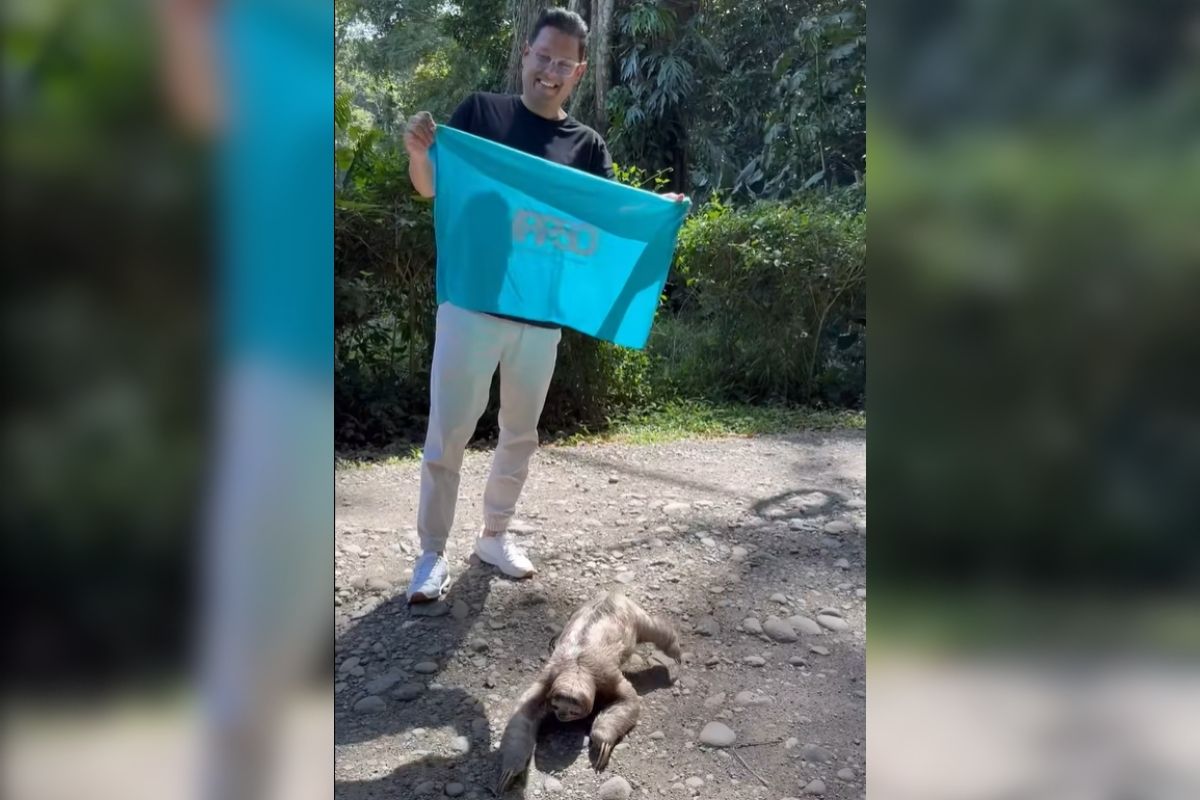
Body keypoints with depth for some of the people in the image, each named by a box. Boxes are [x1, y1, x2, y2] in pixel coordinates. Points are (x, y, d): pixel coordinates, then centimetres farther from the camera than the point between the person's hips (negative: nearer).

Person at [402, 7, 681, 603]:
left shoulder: (588, 146, 9)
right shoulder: (482, 110, 3)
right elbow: (432, 187, 1)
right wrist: (418, 151, -20)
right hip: (472, 300, -3)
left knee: (521, 432, 13)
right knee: (448, 432, 0)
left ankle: (494, 534, 31)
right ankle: (433, 552, 13)